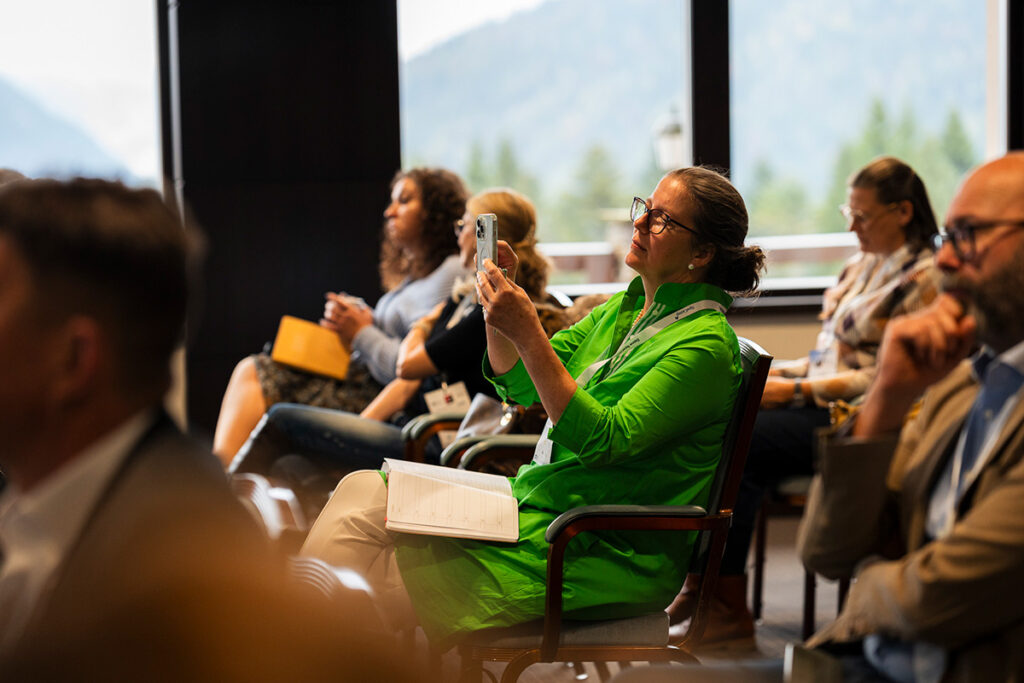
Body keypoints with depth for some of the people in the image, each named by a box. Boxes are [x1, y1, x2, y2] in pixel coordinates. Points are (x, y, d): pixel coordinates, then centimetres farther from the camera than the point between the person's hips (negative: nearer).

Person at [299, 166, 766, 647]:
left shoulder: (705, 344, -13)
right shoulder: (622, 308, 14)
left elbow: (601, 441, -22)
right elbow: (519, 384, 15)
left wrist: (527, 333, -25)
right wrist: (498, 301, -2)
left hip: (606, 555, -9)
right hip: (537, 499, 9)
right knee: (363, 491, -7)